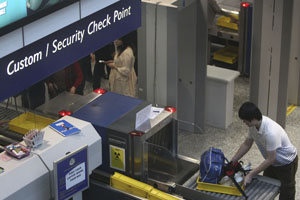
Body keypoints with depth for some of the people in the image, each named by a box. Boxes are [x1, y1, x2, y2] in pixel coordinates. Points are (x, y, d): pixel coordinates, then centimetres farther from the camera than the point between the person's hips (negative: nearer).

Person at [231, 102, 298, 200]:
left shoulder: (271, 132, -40)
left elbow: (270, 159, -31)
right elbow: (246, 144, 0)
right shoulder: (254, 125, -16)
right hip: (273, 162, 8)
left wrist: (251, 175, -28)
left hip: (286, 163, -7)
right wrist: (232, 162, -3)